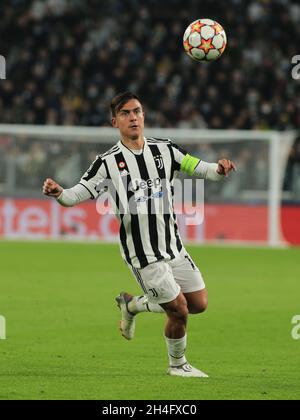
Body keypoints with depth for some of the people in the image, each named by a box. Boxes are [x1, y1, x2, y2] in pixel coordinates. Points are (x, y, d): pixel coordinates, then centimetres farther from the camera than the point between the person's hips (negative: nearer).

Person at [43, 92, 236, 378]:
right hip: (143, 254, -5)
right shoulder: (108, 163, -7)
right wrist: (58, 193, -30)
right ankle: (177, 365, 23)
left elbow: (198, 168, 5)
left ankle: (132, 305, 28)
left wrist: (218, 170, -18)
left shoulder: (164, 150, 4)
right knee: (179, 311, -5)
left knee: (199, 303, 9)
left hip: (173, 245, 5)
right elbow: (77, 194, -8)